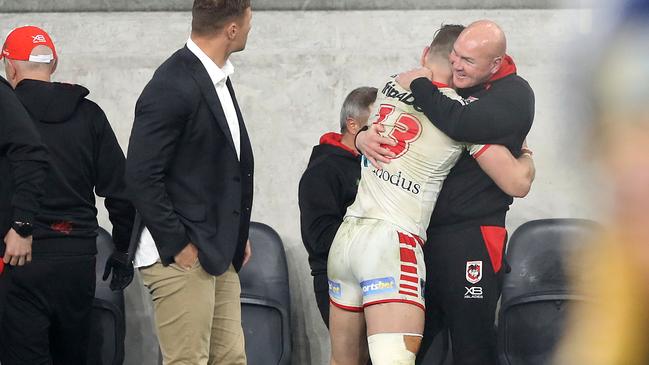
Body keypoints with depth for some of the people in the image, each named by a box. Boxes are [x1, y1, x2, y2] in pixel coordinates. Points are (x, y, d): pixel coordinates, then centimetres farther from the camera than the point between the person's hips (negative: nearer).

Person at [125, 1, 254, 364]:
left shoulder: (218, 79, 13)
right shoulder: (172, 88, -16)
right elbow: (143, 177, -18)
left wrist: (237, 237, 15)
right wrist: (179, 247, -17)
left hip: (218, 253, 9)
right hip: (182, 258, -9)